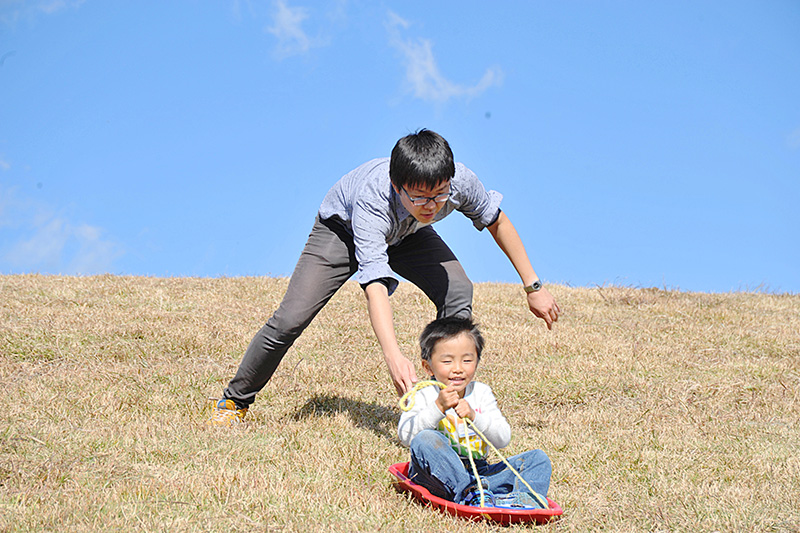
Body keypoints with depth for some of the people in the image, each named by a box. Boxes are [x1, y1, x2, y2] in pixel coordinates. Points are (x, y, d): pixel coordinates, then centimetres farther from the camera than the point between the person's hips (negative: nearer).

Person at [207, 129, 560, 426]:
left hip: (406, 233, 4)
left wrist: (533, 286, -9)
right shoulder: (372, 198, -46)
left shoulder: (460, 181, -34)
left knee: (457, 293, -22)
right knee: (290, 320, -13)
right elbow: (374, 283, -54)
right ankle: (235, 401, 9)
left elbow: (496, 220, -12)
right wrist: (393, 357, -66)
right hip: (343, 227, -3)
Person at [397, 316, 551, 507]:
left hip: (479, 474, 4)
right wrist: (438, 407, -28)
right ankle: (469, 492, -41)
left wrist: (474, 415, -21)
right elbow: (406, 436, -19)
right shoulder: (424, 396, -2)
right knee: (424, 440, -32)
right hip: (436, 476, -4)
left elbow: (503, 439, -4)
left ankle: (524, 498, -38)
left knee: (538, 458, -7)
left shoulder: (481, 393, 7)